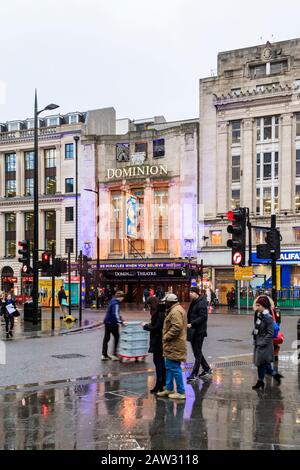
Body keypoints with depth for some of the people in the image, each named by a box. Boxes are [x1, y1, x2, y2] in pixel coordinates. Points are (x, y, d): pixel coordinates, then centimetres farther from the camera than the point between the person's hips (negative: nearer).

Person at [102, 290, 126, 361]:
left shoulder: (113, 301, 12)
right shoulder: (115, 304, -20)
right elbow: (115, 314, -30)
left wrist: (120, 317, 17)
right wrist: (121, 322, -33)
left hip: (107, 321, 10)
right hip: (112, 323, -10)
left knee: (106, 338, 11)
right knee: (117, 337, 1)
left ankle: (104, 355, 15)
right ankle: (115, 354, 1)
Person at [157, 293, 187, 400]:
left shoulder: (175, 312, -18)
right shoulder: (175, 310, 17)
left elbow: (176, 328, -27)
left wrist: (166, 337, -18)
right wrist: (166, 337, 16)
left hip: (175, 346, -11)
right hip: (172, 346, 11)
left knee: (175, 368, -5)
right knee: (169, 367, 18)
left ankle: (181, 392, 1)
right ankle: (169, 389, 28)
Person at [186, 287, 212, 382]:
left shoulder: (201, 303, -15)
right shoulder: (194, 302, 13)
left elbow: (203, 317, -21)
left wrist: (191, 324, -23)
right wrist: (189, 324, 5)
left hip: (199, 331, -9)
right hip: (193, 331, 9)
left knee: (197, 353, -1)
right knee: (197, 352, 15)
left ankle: (194, 374, 4)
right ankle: (207, 369, 28)